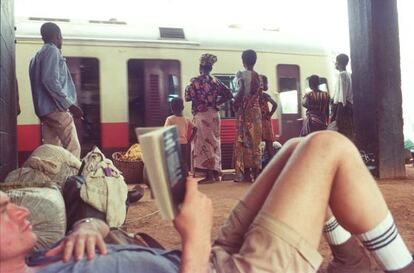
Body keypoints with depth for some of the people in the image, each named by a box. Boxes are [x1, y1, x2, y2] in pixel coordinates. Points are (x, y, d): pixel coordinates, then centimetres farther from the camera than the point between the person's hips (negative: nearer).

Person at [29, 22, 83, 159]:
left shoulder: (38, 55, 23)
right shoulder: (52, 51, -5)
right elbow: (50, 81, -19)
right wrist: (70, 104, -19)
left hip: (44, 109, 10)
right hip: (56, 108, -10)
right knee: (73, 148, -11)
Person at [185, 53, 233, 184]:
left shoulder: (195, 81, -7)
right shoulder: (215, 81, 6)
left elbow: (187, 97, -6)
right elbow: (228, 94, 3)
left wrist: (188, 88, 12)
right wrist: (216, 103, 9)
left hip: (201, 115, -5)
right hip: (214, 114, 5)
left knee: (204, 142, -2)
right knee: (214, 142, 12)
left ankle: (209, 175, -5)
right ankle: (216, 173, 16)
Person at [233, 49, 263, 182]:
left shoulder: (242, 75, -5)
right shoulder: (257, 76, 7)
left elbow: (241, 92, -14)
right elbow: (258, 94, 4)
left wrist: (235, 105, -4)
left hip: (244, 110, -3)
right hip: (255, 109, 3)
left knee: (244, 140, 1)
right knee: (254, 140, 5)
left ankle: (244, 172, 1)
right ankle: (254, 171, 4)